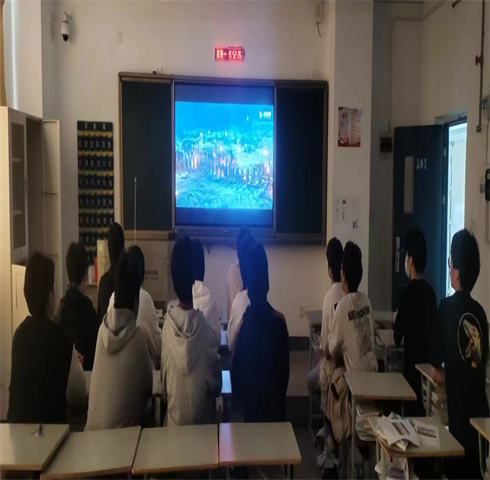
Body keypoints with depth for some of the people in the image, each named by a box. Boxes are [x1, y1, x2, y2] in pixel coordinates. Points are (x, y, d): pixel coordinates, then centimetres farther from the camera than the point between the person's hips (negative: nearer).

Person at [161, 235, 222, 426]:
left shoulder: (168, 323, -15)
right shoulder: (203, 325, -20)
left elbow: (163, 369, -1)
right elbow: (214, 370, -6)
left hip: (174, 411, 2)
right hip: (200, 412, -2)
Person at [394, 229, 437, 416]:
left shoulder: (408, 292, -15)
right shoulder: (430, 291, 6)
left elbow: (398, 334, -8)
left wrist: (398, 337, 13)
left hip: (414, 361, -7)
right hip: (429, 359, 7)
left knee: (412, 408, 2)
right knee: (423, 407, 14)